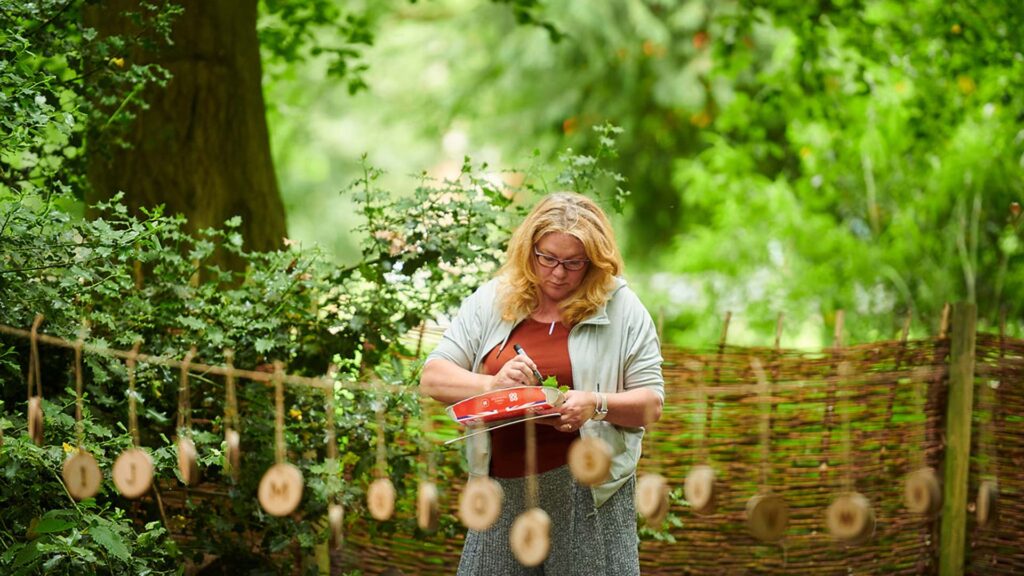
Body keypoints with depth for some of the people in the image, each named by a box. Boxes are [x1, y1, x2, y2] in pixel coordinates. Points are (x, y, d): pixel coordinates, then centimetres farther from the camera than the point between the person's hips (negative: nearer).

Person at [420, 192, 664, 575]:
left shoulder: (621, 308, -1)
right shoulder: (491, 300, 5)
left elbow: (651, 404, -1)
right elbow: (432, 379, 1)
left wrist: (598, 404, -21)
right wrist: (492, 384, -18)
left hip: (591, 493, -2)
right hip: (504, 489, 2)